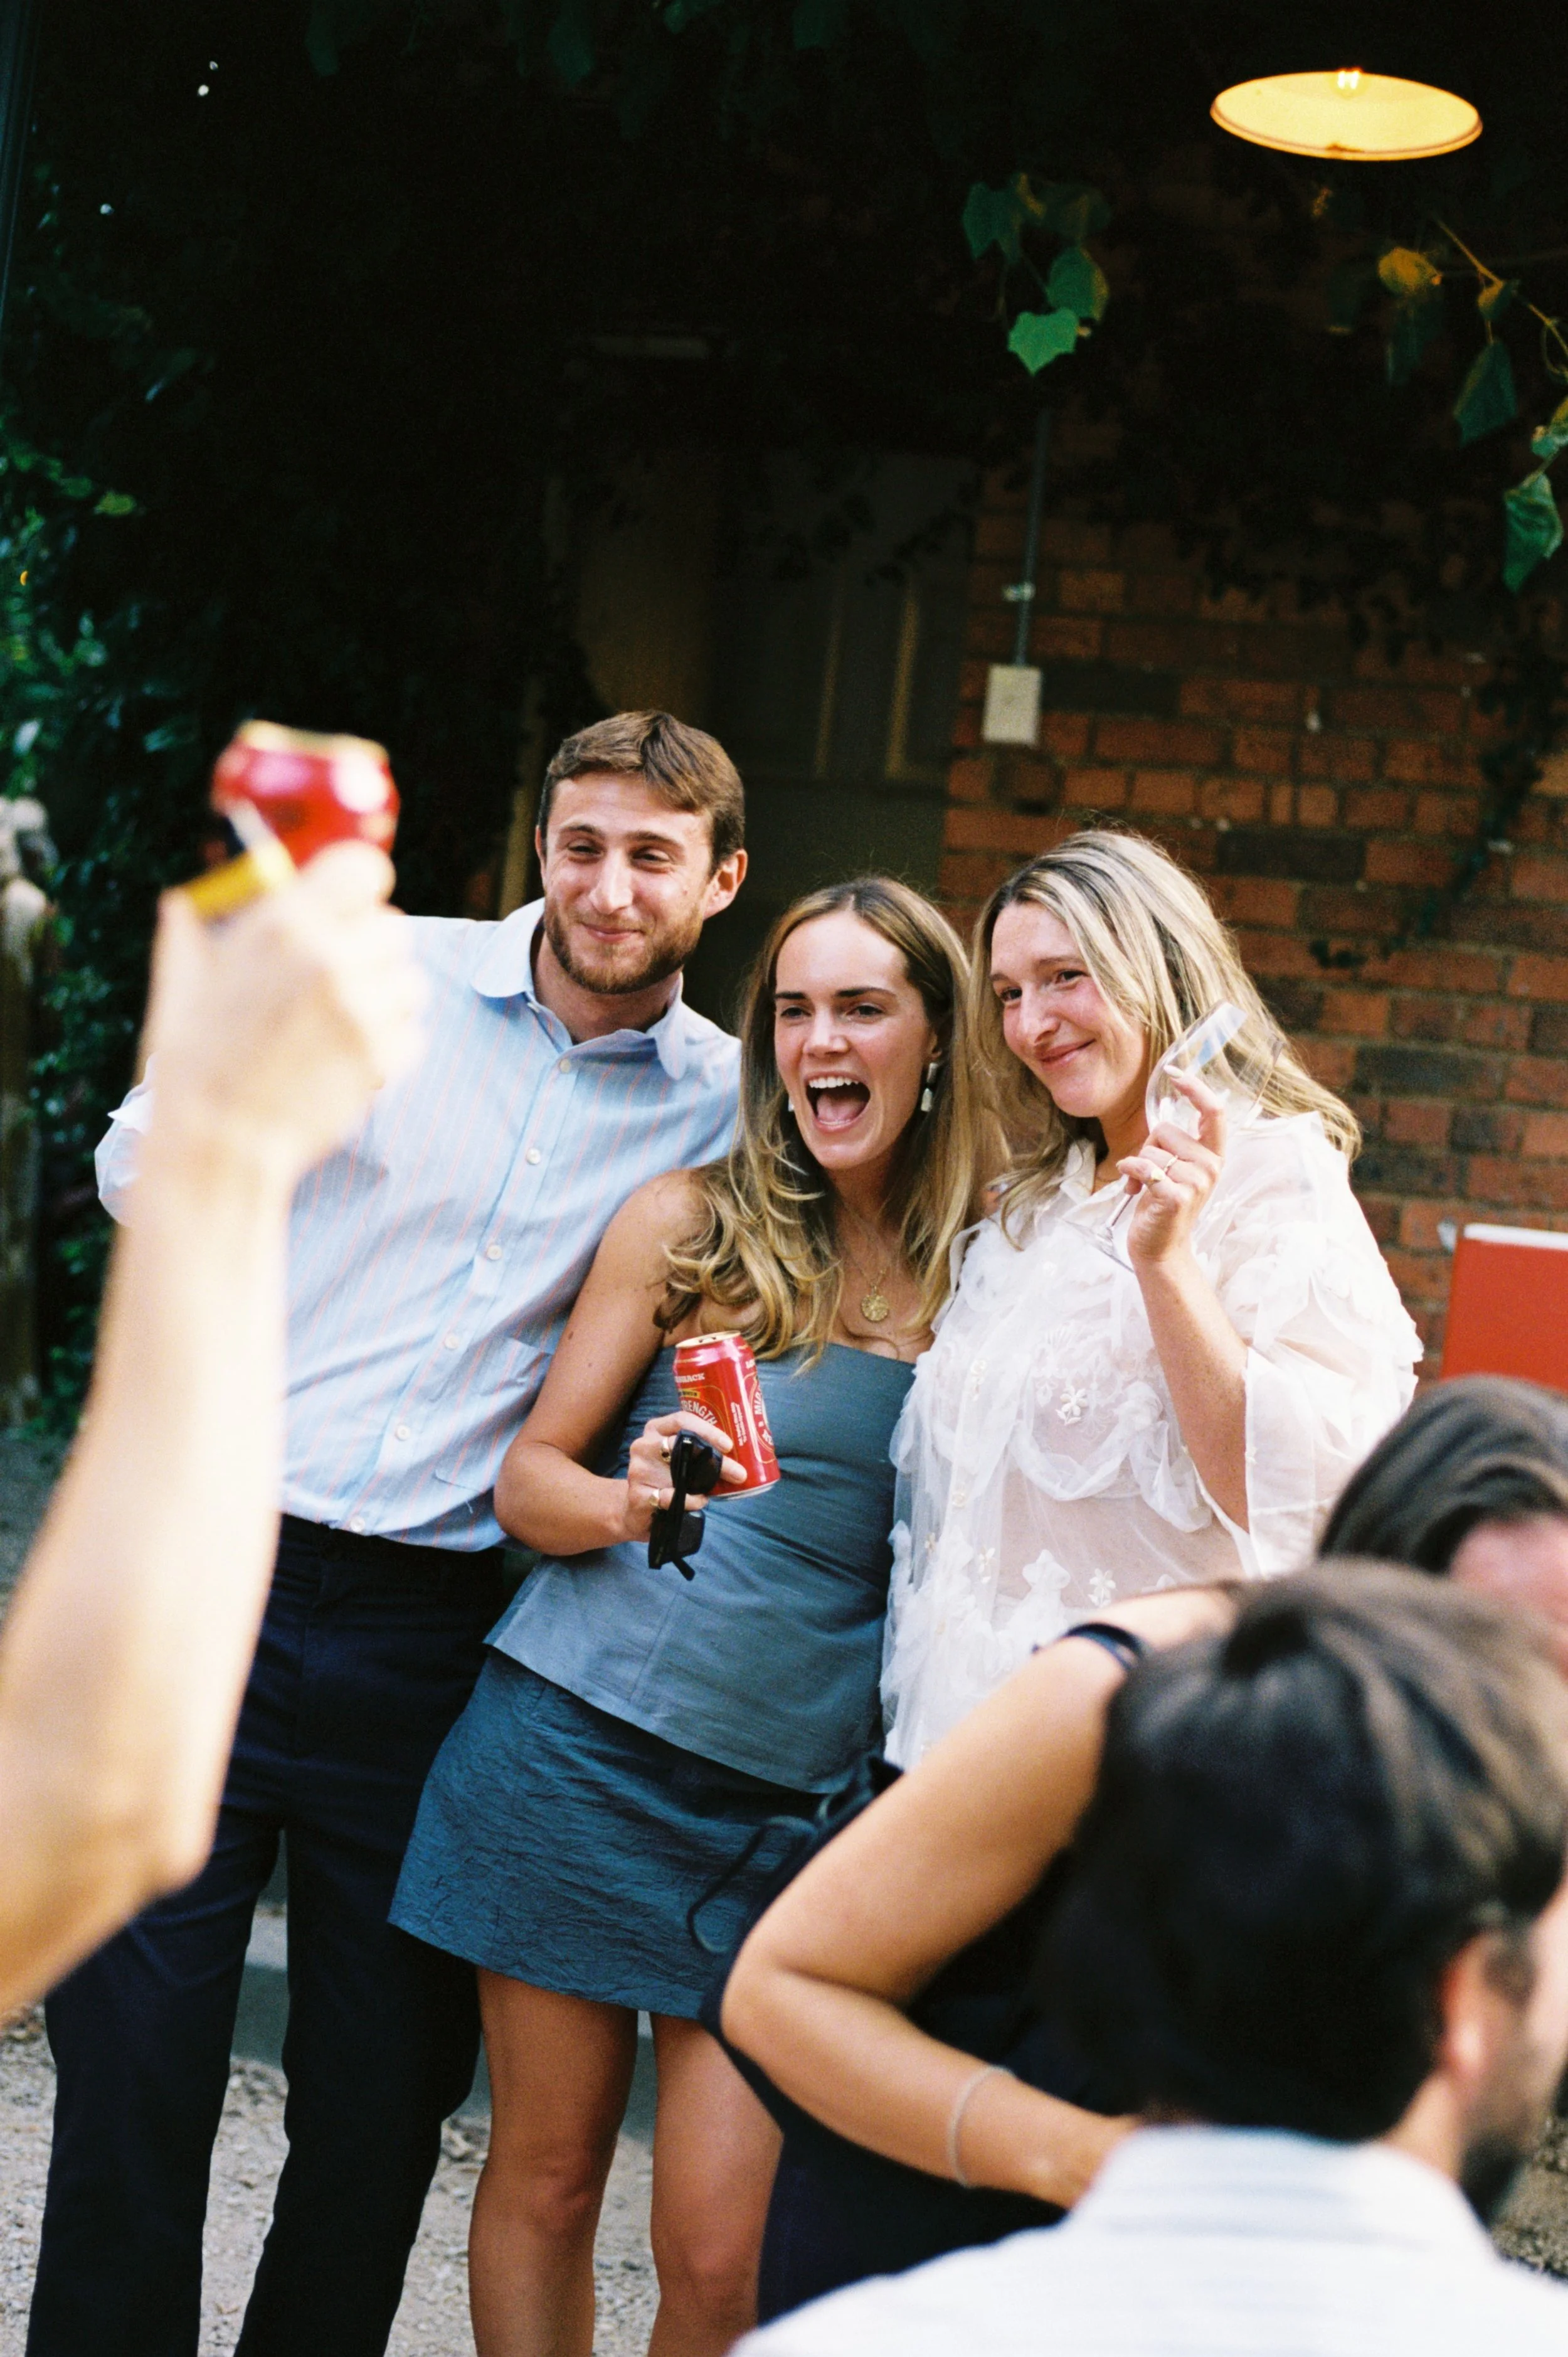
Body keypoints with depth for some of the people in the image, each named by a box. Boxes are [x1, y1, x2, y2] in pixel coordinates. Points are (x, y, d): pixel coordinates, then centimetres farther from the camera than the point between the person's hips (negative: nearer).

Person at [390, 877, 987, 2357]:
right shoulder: (689, 1222, 2)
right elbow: (529, 1475, 2)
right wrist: (629, 1503, -17)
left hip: (795, 1801, 0)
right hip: (580, 1742, 0)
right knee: (543, 2179, 8)